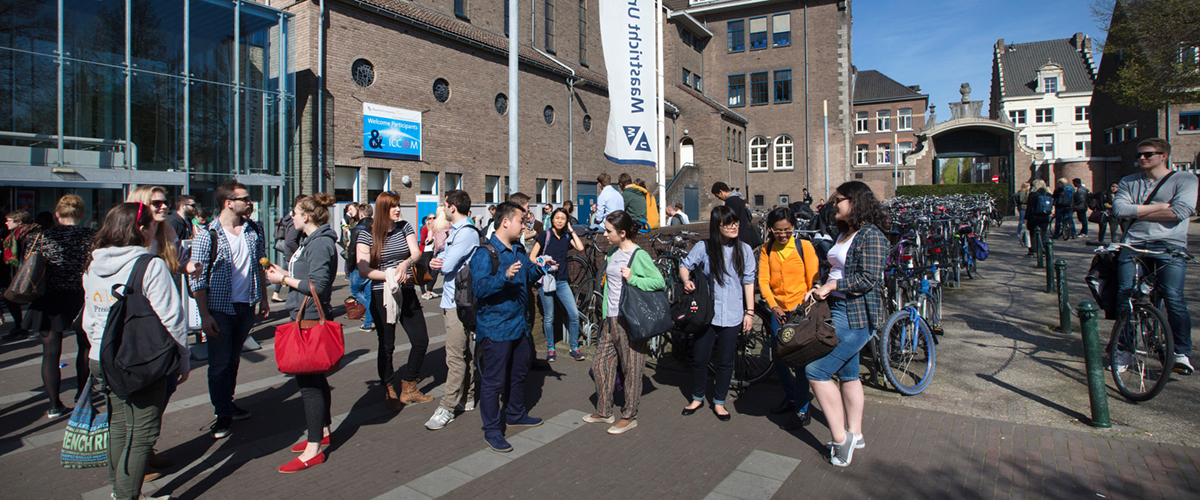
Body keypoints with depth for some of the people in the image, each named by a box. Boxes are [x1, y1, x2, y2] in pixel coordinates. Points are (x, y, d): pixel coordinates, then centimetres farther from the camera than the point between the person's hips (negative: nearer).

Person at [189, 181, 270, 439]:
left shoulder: (255, 230, 3)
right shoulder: (206, 236, -11)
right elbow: (197, 279, -10)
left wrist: (263, 298, 12)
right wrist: (204, 315, -14)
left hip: (247, 307, 4)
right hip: (220, 309, -4)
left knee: (234, 359, 16)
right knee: (219, 363, 3)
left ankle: (227, 402, 31)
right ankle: (223, 415, 15)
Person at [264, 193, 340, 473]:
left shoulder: (321, 244, -17)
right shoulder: (312, 241, 16)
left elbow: (317, 286, -23)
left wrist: (284, 279, -13)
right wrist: (284, 272, 12)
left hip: (312, 320, -11)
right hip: (306, 318, 11)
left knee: (309, 381, -6)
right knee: (314, 377, 18)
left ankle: (314, 450, 2)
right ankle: (322, 432, 32)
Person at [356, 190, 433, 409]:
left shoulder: (405, 227, 6)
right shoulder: (367, 235, -5)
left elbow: (416, 253, -3)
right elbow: (363, 270, -11)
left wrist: (405, 263, -25)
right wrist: (390, 276, -21)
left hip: (407, 293, 4)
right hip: (382, 295, -4)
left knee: (421, 340, 5)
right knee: (387, 346, 5)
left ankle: (408, 388, 22)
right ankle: (389, 393, 24)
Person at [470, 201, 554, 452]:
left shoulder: (519, 249, 11)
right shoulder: (485, 252, -16)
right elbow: (479, 288, -24)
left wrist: (540, 267, 5)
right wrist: (505, 276, -37)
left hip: (520, 324, 9)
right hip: (495, 329, -9)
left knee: (519, 374, 22)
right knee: (493, 381, 1)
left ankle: (516, 415, 41)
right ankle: (491, 431, 13)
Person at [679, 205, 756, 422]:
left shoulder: (744, 250, 2)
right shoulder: (704, 247, -4)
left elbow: (748, 282, 5)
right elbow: (685, 266, 6)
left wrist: (749, 311, 3)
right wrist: (686, 280, -16)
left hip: (732, 315, 1)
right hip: (706, 312, -1)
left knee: (725, 361, 9)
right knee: (699, 358, 6)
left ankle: (719, 402, 26)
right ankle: (697, 398, 29)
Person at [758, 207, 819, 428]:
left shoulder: (804, 246, -7)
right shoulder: (767, 250, 4)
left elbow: (814, 281, -5)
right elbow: (763, 279, 0)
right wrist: (774, 306, -11)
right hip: (779, 311, 4)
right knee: (778, 358, 12)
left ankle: (803, 410, 8)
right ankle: (790, 399, 34)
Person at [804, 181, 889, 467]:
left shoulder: (871, 235, -15)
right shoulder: (845, 233, 15)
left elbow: (869, 279, -22)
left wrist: (831, 286, -17)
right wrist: (820, 290, 4)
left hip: (856, 316, -10)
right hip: (840, 310, 10)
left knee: (815, 371, -12)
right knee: (848, 374, 16)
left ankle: (841, 437, 0)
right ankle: (855, 434, 29)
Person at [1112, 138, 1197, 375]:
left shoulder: (1185, 179, 9)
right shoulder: (1129, 182, 17)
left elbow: (1180, 212, -8)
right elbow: (1119, 208, 0)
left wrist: (1138, 211, -2)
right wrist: (1158, 207, -5)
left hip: (1170, 246, -2)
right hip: (1133, 245, 3)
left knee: (1173, 299, -14)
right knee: (1124, 296, -5)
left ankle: (1182, 353, -1)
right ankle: (1123, 350, 7)